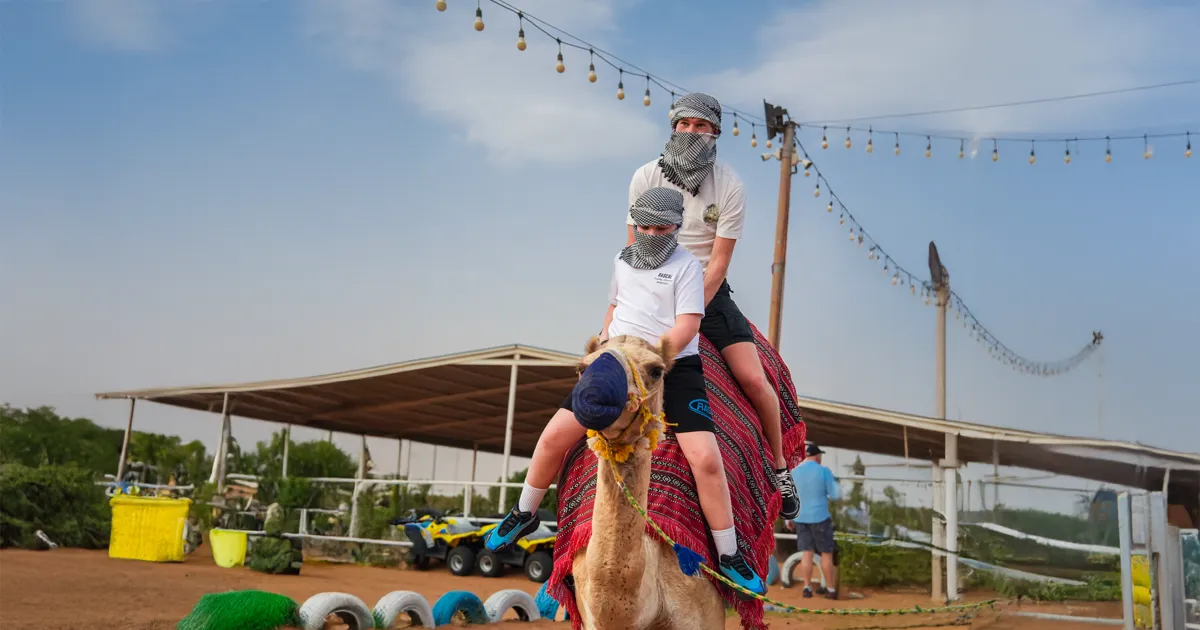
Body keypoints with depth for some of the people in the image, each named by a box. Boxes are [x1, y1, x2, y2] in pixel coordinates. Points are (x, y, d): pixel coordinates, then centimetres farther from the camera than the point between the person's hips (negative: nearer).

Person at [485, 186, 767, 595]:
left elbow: (687, 326, -12)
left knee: (706, 458, -19)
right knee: (555, 435, -2)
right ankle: (523, 514, 22)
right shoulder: (623, 259, 15)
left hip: (675, 367, -5)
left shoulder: (687, 266, -3)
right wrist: (606, 338, 17)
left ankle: (729, 558, -4)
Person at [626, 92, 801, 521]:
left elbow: (719, 261, -11)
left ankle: (780, 467, 9)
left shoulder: (730, 186, -9)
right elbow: (634, 251, -2)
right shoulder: (646, 177, -5)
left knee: (754, 379, -11)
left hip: (709, 291, -1)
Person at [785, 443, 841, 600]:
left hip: (800, 518, 4)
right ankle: (831, 590, 10)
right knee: (827, 554, 6)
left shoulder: (793, 473, 1)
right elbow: (836, 495, -7)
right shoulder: (824, 471, -10)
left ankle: (807, 588, 5)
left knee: (806, 553, 8)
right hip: (820, 517, -3)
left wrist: (788, 518, 15)